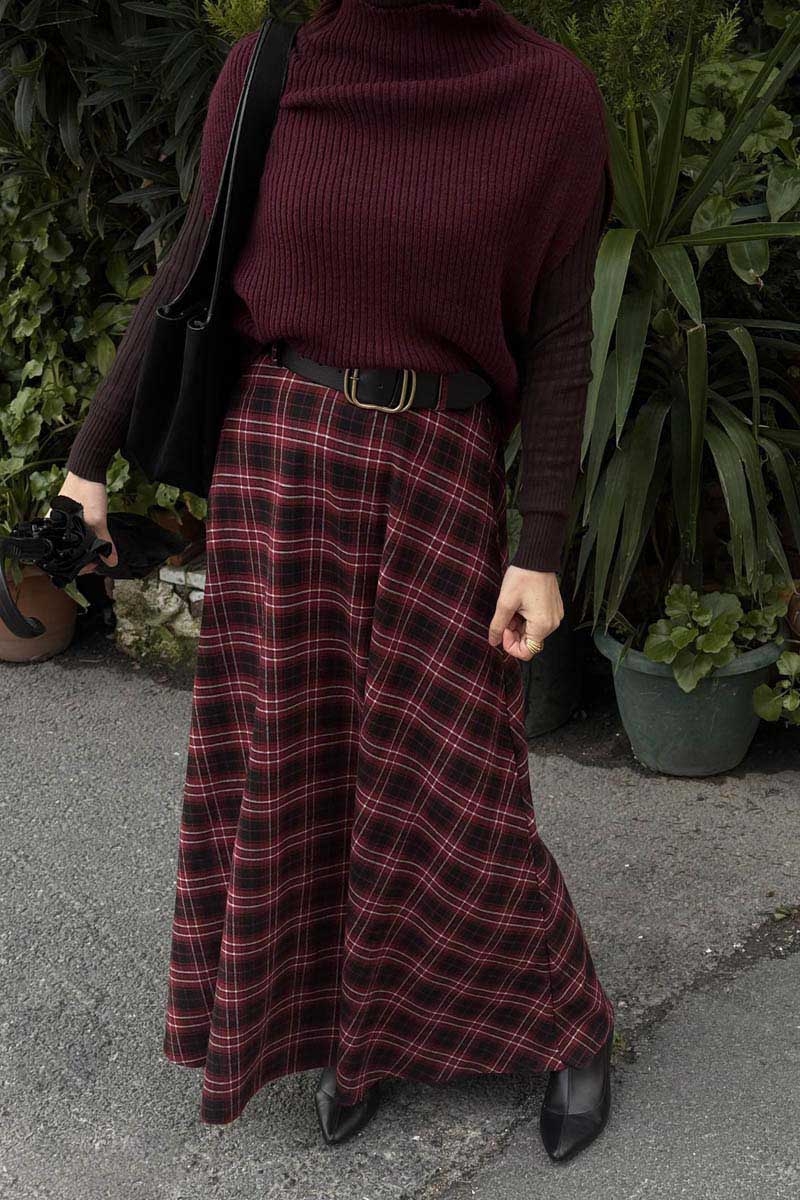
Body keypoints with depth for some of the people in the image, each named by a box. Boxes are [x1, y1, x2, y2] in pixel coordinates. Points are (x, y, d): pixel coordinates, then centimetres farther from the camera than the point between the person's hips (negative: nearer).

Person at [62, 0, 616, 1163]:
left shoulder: (556, 98, -7)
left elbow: (559, 339, -5)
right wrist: (91, 454, 7)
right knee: (292, 769, 8)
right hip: (282, 461, 2)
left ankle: (570, 1018, 28)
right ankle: (348, 1018, 32)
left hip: (440, 481, -2)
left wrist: (542, 551, -8)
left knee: (449, 787, 2)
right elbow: (193, 275, 5)